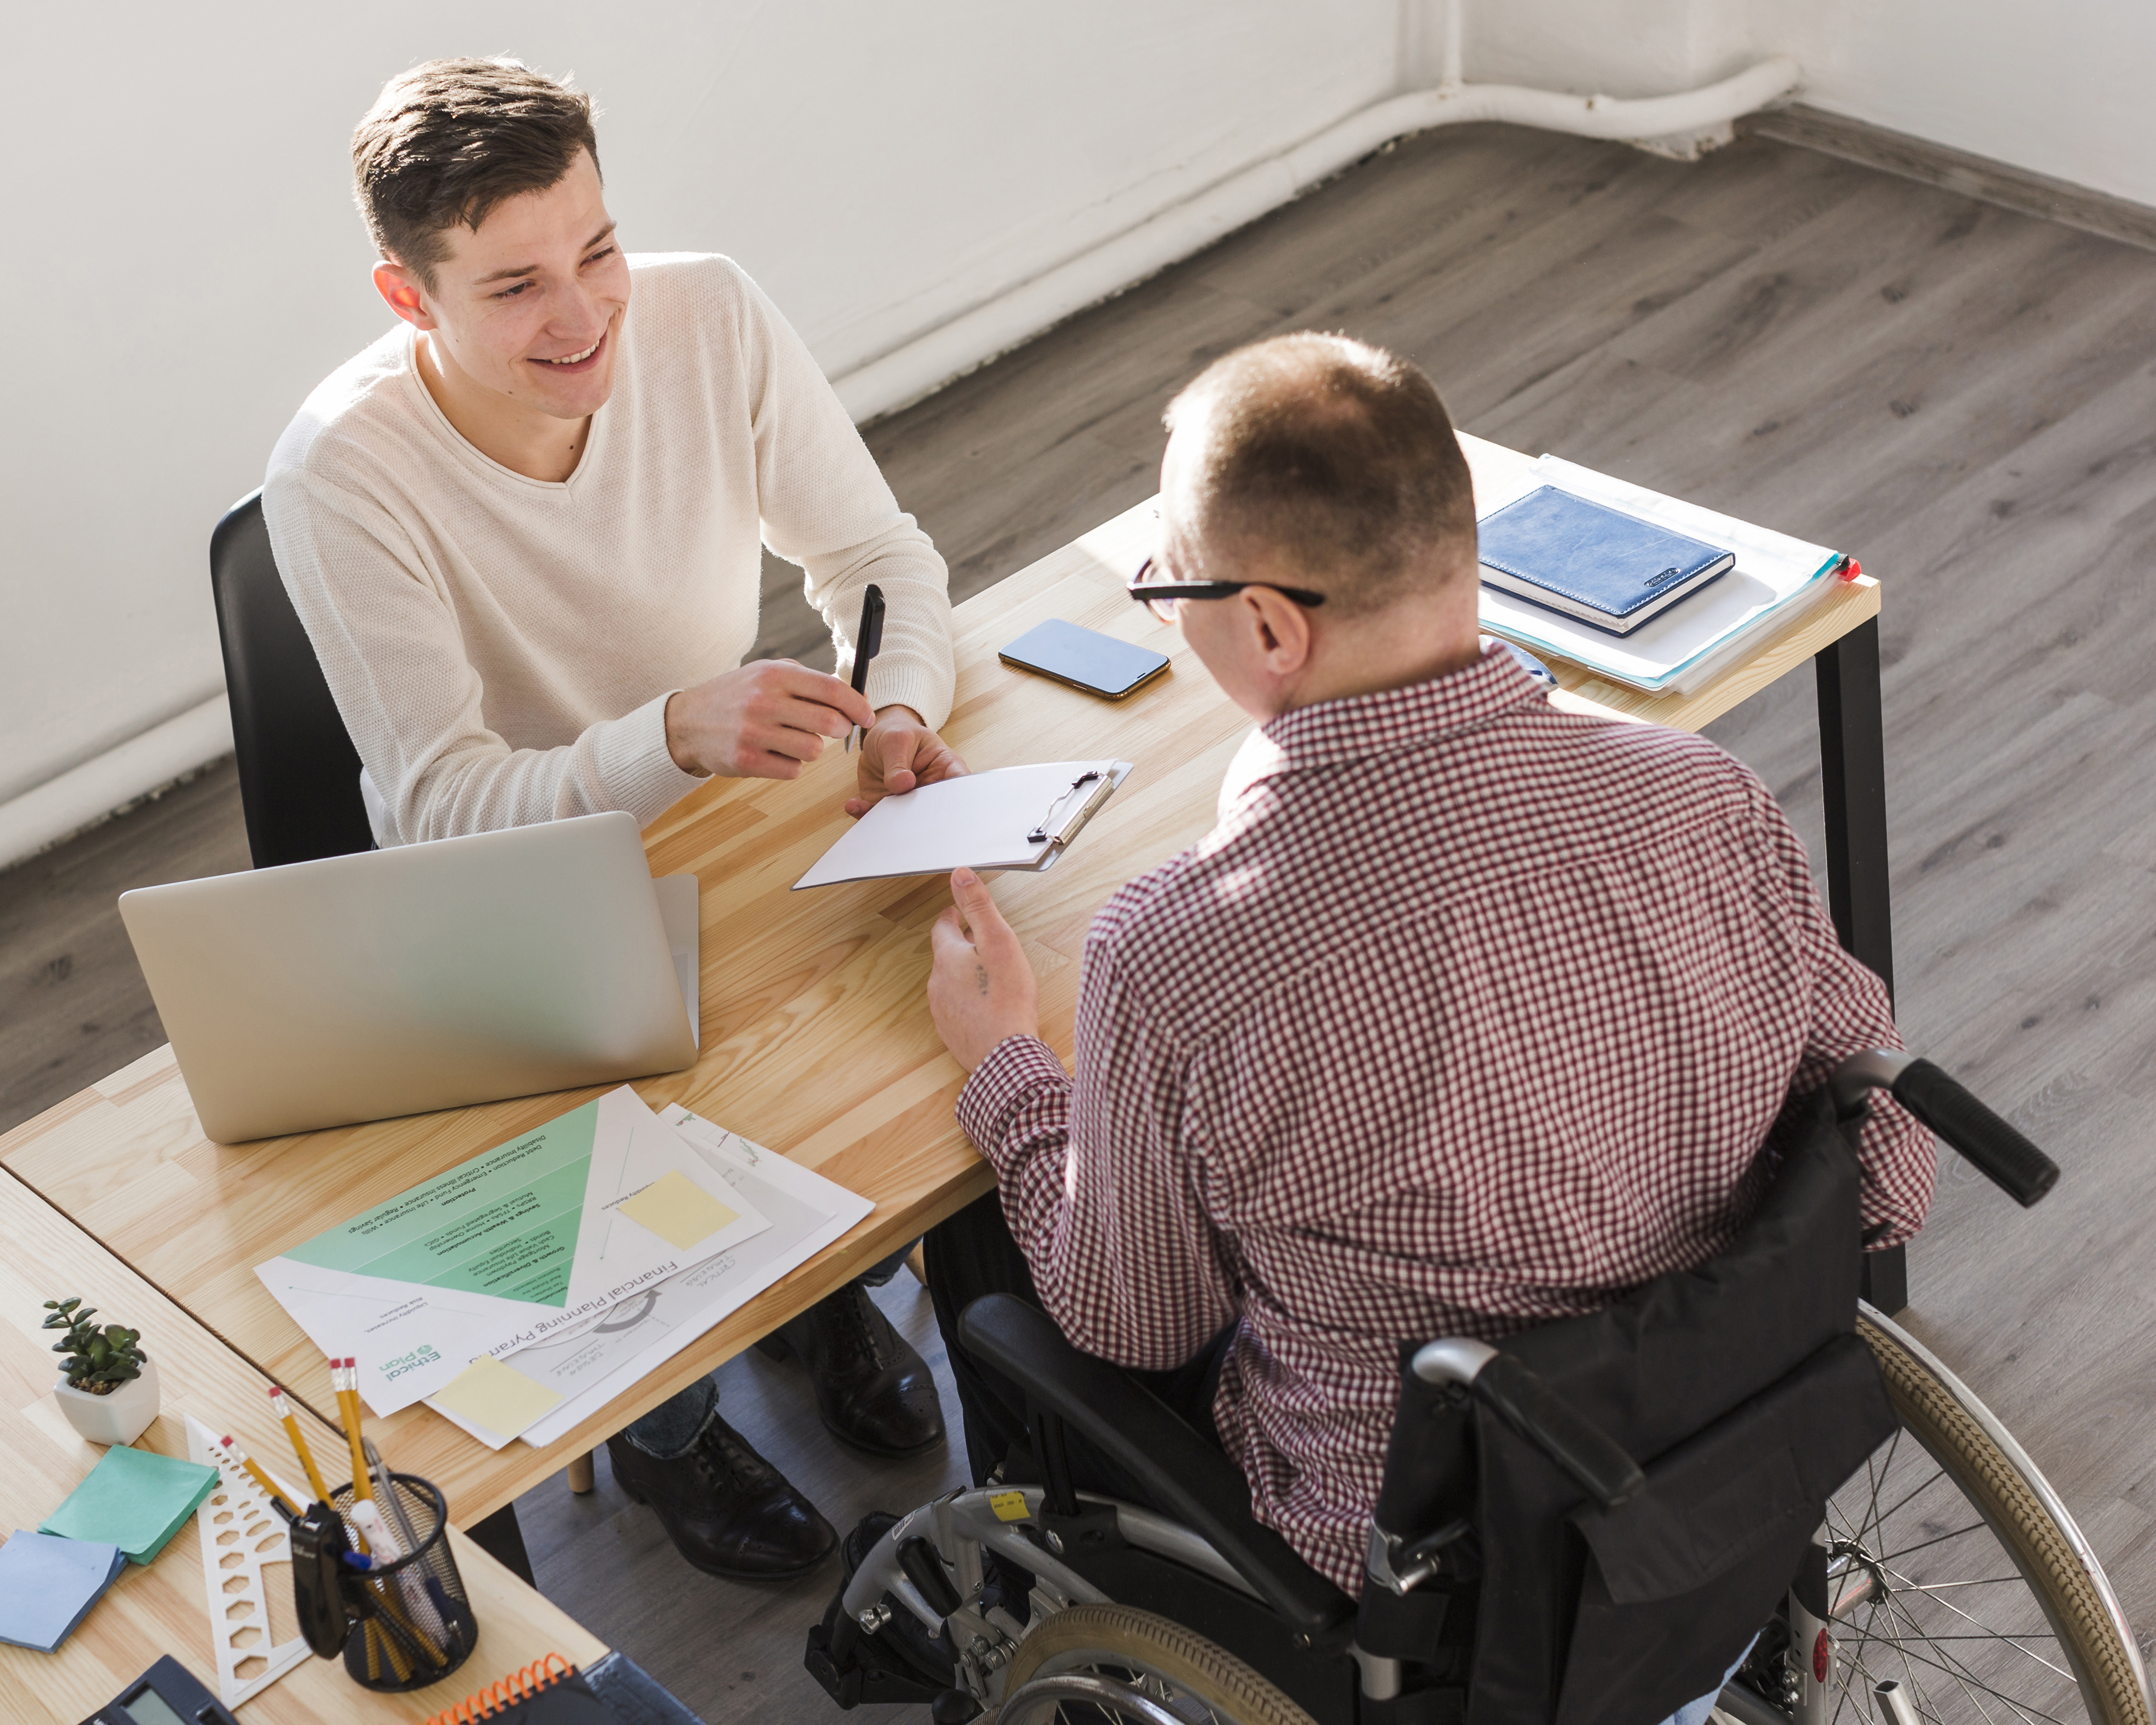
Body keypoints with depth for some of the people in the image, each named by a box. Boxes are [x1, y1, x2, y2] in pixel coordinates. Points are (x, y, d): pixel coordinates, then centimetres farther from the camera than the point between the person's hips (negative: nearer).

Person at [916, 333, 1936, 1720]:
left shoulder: (1177, 958, -32)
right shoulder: (1714, 803, -21)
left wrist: (1000, 1056, 5)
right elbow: (1892, 1187, -8)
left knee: (978, 1242, 21)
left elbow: (1132, 1324, -12)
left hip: (1401, 1568, -5)